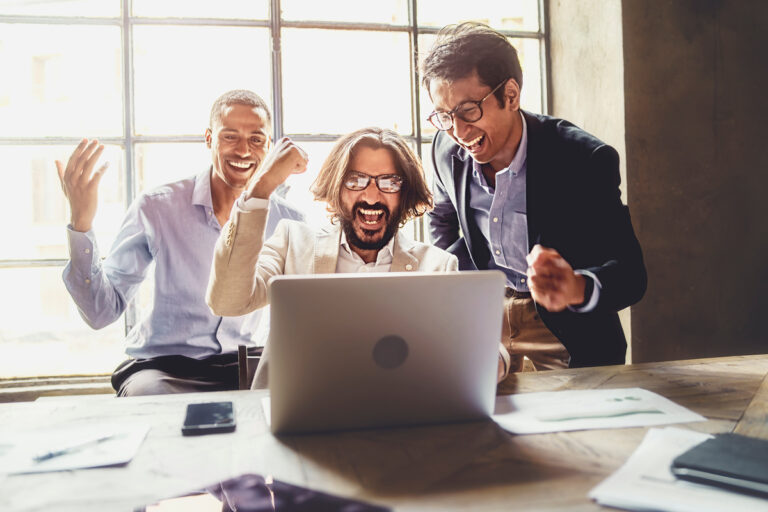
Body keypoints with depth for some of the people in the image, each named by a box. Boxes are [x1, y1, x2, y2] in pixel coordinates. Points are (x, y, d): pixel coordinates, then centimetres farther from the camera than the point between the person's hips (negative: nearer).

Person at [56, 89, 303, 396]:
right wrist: (81, 223, -19)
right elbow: (102, 312, -8)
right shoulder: (157, 208, -5)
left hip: (240, 369, 3)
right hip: (160, 367, -3)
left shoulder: (285, 219, -1)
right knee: (149, 393, -35)